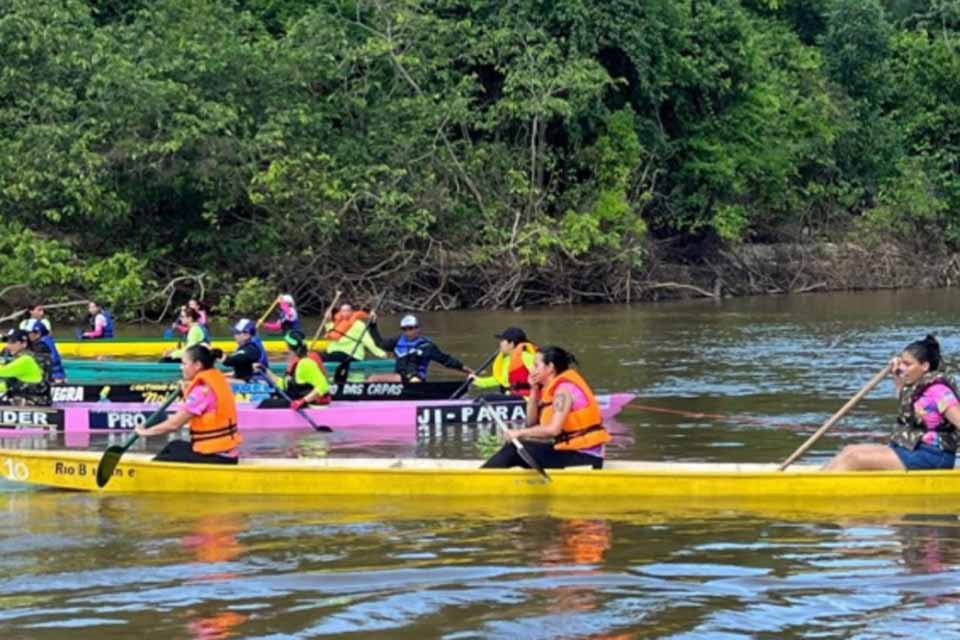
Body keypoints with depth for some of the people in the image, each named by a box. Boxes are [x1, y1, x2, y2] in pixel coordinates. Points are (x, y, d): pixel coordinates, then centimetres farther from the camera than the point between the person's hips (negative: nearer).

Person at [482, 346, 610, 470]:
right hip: (571, 451, 9)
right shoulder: (551, 388, 14)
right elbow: (532, 422, 14)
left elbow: (554, 429, -24)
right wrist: (534, 390, 5)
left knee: (515, 450, -13)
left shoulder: (564, 389, -14)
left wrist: (521, 433, -15)